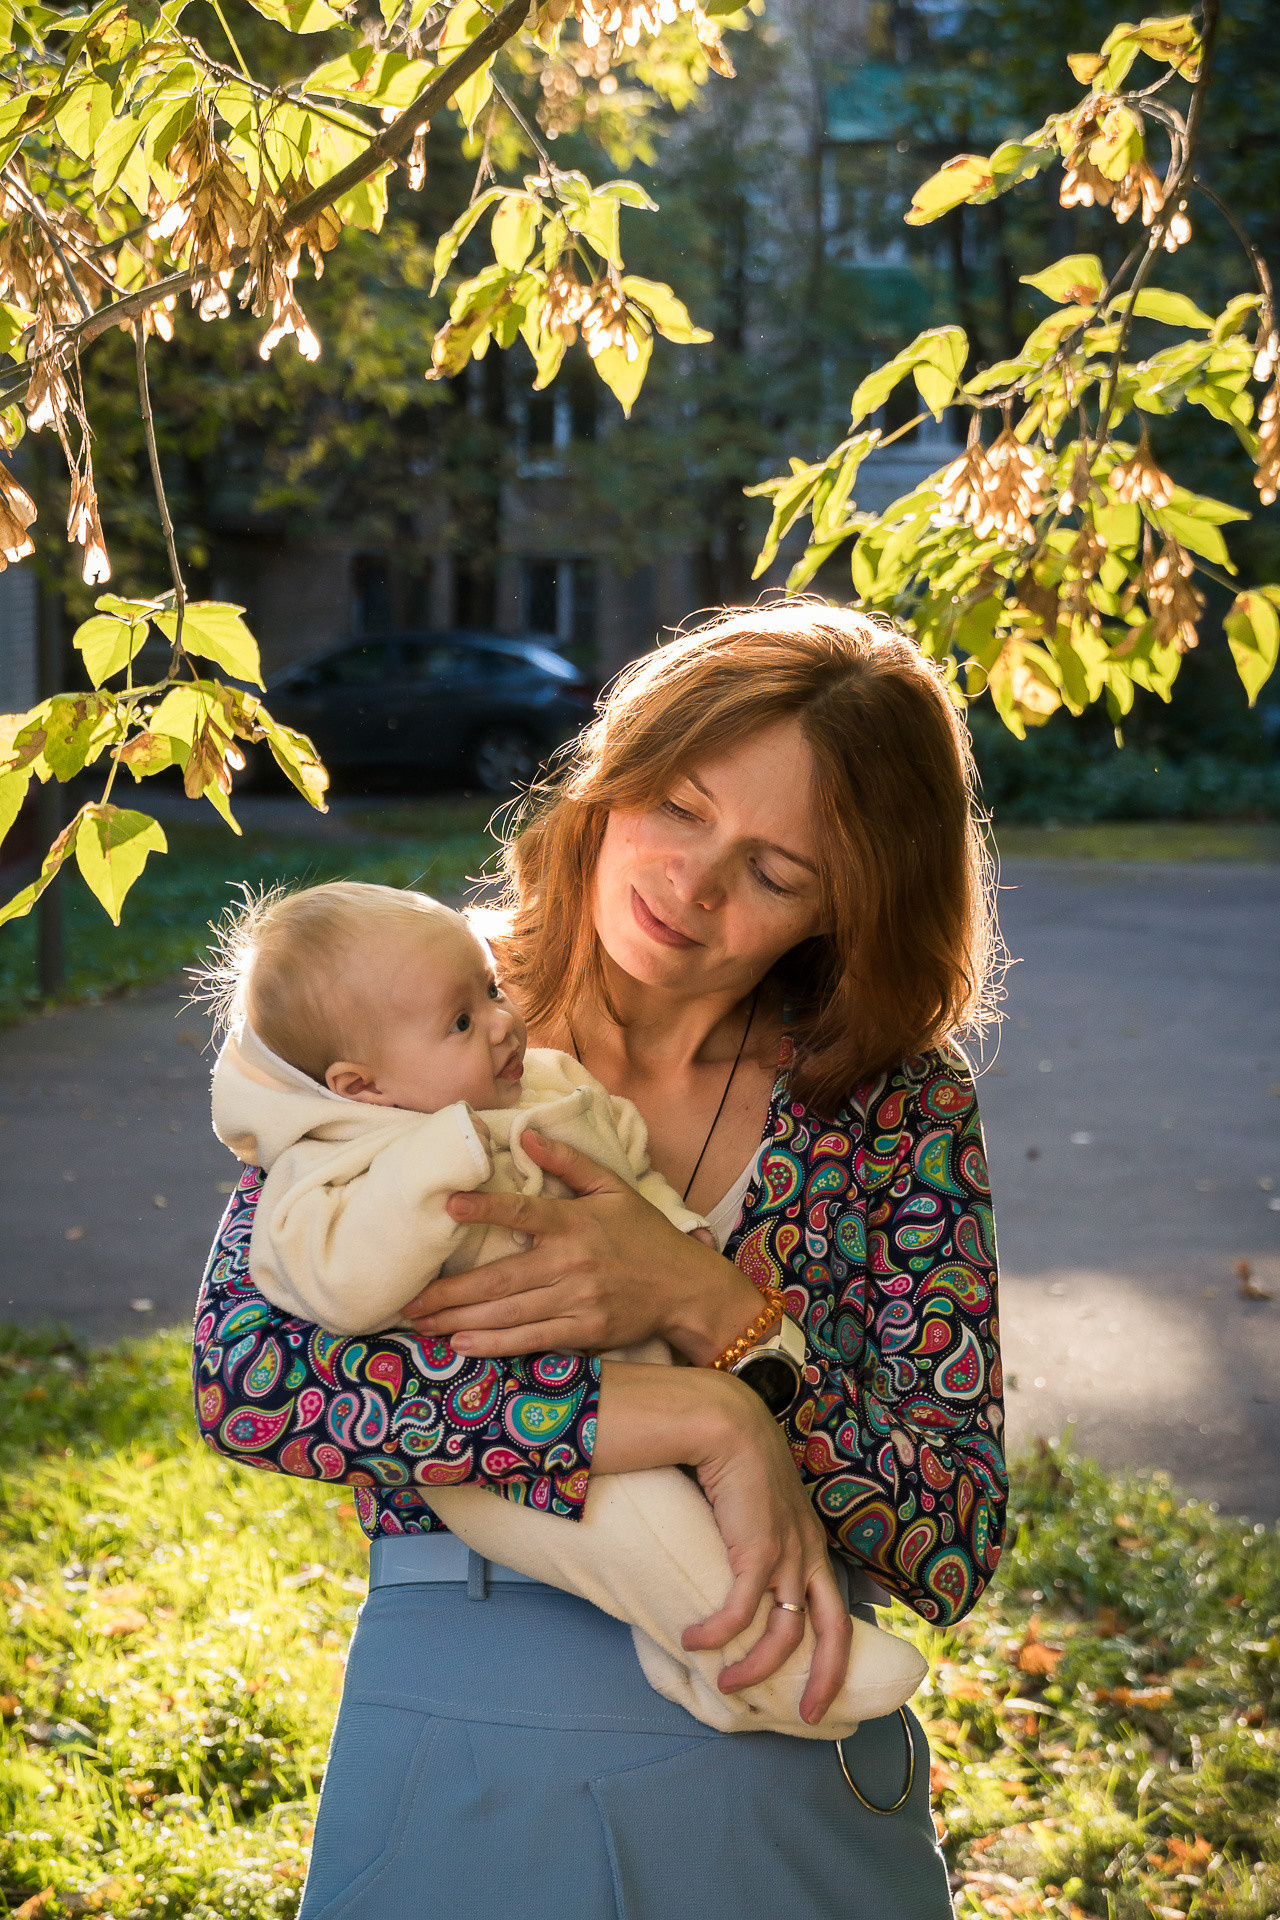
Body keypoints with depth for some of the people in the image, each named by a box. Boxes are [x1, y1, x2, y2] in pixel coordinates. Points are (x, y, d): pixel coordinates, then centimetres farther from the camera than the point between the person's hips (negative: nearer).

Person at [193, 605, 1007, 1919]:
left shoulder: (898, 1104, -4)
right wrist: (701, 1419, -24)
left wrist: (700, 1302, -23)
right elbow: (241, 1369, -21)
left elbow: (954, 1550, -8)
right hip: (459, 1771, 0)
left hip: (790, 1782, 1)